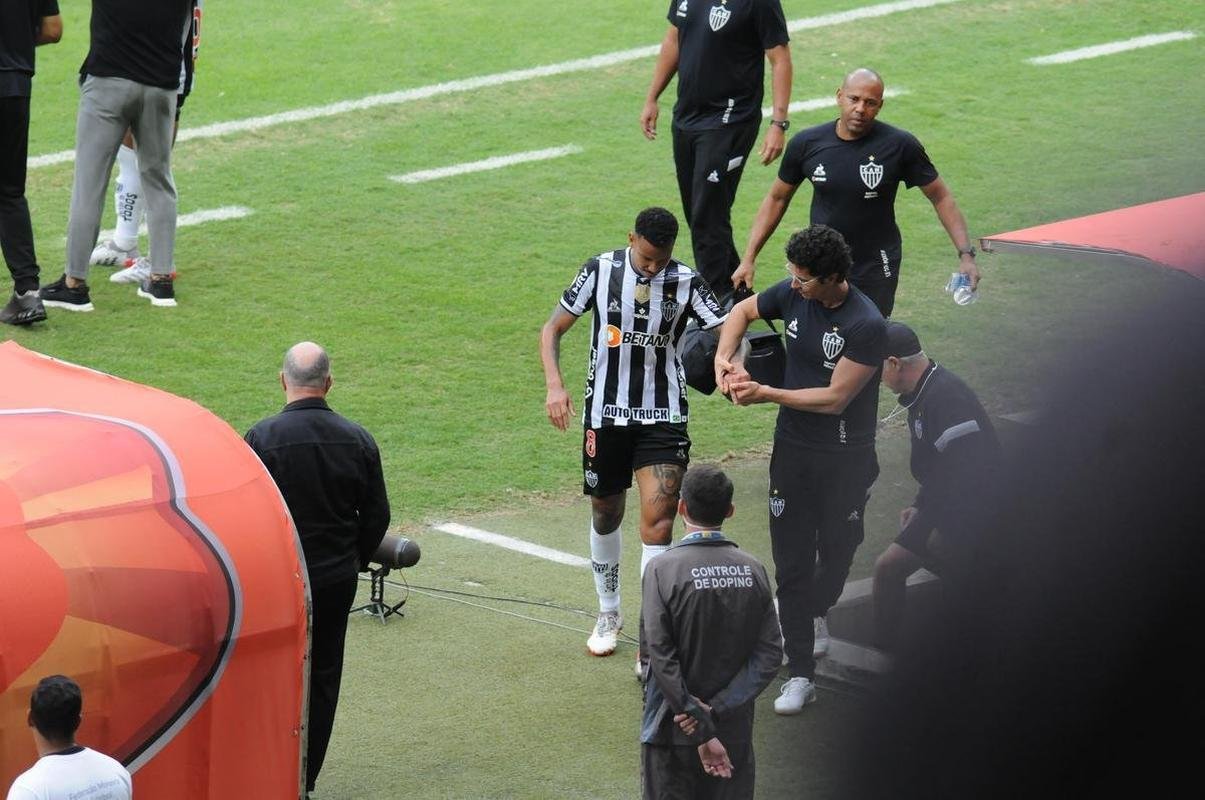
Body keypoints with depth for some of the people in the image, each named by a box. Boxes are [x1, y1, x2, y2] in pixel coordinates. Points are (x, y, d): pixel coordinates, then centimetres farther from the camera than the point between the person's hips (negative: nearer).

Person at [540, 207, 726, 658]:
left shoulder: (686, 283, -6)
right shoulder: (601, 270, -5)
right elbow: (553, 328, 0)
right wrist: (554, 385, -15)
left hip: (663, 417, -1)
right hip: (605, 413, 2)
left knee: (658, 516, -14)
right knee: (606, 514, 14)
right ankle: (609, 613, 36)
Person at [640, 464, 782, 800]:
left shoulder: (663, 568, -13)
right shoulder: (753, 570, -2)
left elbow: (661, 657, -18)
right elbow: (770, 655, -7)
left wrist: (701, 732, -16)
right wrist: (717, 709, -11)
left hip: (673, 731, -3)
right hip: (735, 731, 3)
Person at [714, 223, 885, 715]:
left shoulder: (866, 325, -23)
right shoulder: (793, 294, -5)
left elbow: (835, 398, -23)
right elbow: (744, 311, 15)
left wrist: (765, 394, -21)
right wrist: (724, 359, -3)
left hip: (846, 457, -4)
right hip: (793, 449, 4)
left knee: (836, 552, 16)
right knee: (792, 561, 0)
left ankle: (813, 610, 49)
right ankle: (800, 674, 4)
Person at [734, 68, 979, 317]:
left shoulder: (900, 145, -12)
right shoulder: (806, 144, -5)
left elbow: (941, 197, -2)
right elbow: (777, 199, 9)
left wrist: (966, 254, -10)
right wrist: (749, 258, 6)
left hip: (876, 269, -2)